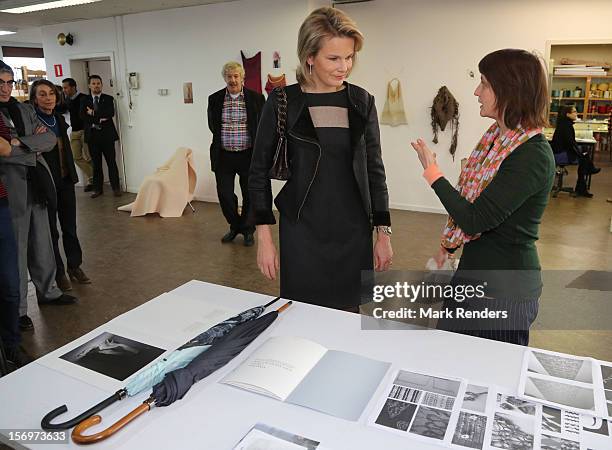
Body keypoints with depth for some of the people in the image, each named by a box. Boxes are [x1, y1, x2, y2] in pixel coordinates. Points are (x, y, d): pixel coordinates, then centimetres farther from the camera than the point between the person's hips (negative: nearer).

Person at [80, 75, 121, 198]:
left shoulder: (108, 99, 5)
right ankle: (98, 188, 15)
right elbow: (83, 116, -4)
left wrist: (93, 113, -10)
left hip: (107, 135, -2)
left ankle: (116, 187, 9)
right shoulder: (84, 100, 10)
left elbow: (111, 113, -12)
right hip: (92, 136, 2)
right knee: (96, 164, 7)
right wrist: (99, 120, -14)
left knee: (111, 162, 1)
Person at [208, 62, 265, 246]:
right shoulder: (215, 99, 3)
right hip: (223, 156, 2)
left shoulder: (256, 98, -3)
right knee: (224, 195, 4)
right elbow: (213, 125, 15)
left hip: (248, 155, -2)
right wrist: (224, 140, 11)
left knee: (250, 195, 7)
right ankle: (235, 226, 29)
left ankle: (247, 230, 28)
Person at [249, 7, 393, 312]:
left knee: (347, 317, 11)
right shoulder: (283, 102, -4)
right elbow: (260, 170, -1)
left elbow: (374, 169, 7)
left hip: (354, 232, 3)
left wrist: (383, 232, 5)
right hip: (302, 232, -2)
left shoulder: (362, 102, 3)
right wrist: (264, 237, -5)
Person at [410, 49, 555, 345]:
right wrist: (448, 246, 20)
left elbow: (474, 220, -25)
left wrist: (432, 172, -15)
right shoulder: (496, 136, 4)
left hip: (504, 287, -8)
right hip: (473, 268, 8)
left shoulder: (532, 156, -23)